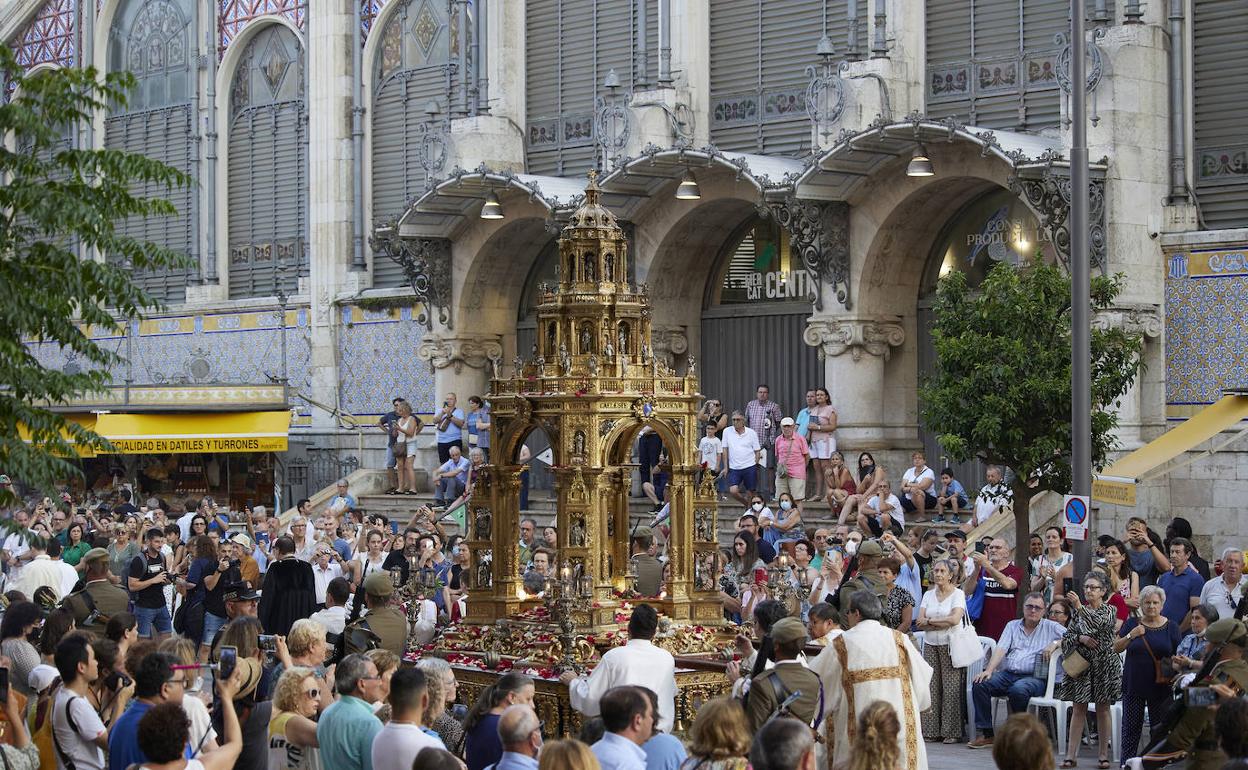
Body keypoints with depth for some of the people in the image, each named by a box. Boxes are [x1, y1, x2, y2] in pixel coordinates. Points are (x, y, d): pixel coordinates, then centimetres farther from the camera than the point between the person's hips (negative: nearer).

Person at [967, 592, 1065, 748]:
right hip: (1007, 673, 4)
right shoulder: (1012, 626, 20)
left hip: (1033, 678, -4)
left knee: (1018, 690, -38)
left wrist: (1055, 644, -12)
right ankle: (986, 734, -18)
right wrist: (989, 670, -8)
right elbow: (1000, 649, 7)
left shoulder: (1051, 627, 12)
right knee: (979, 684, -21)